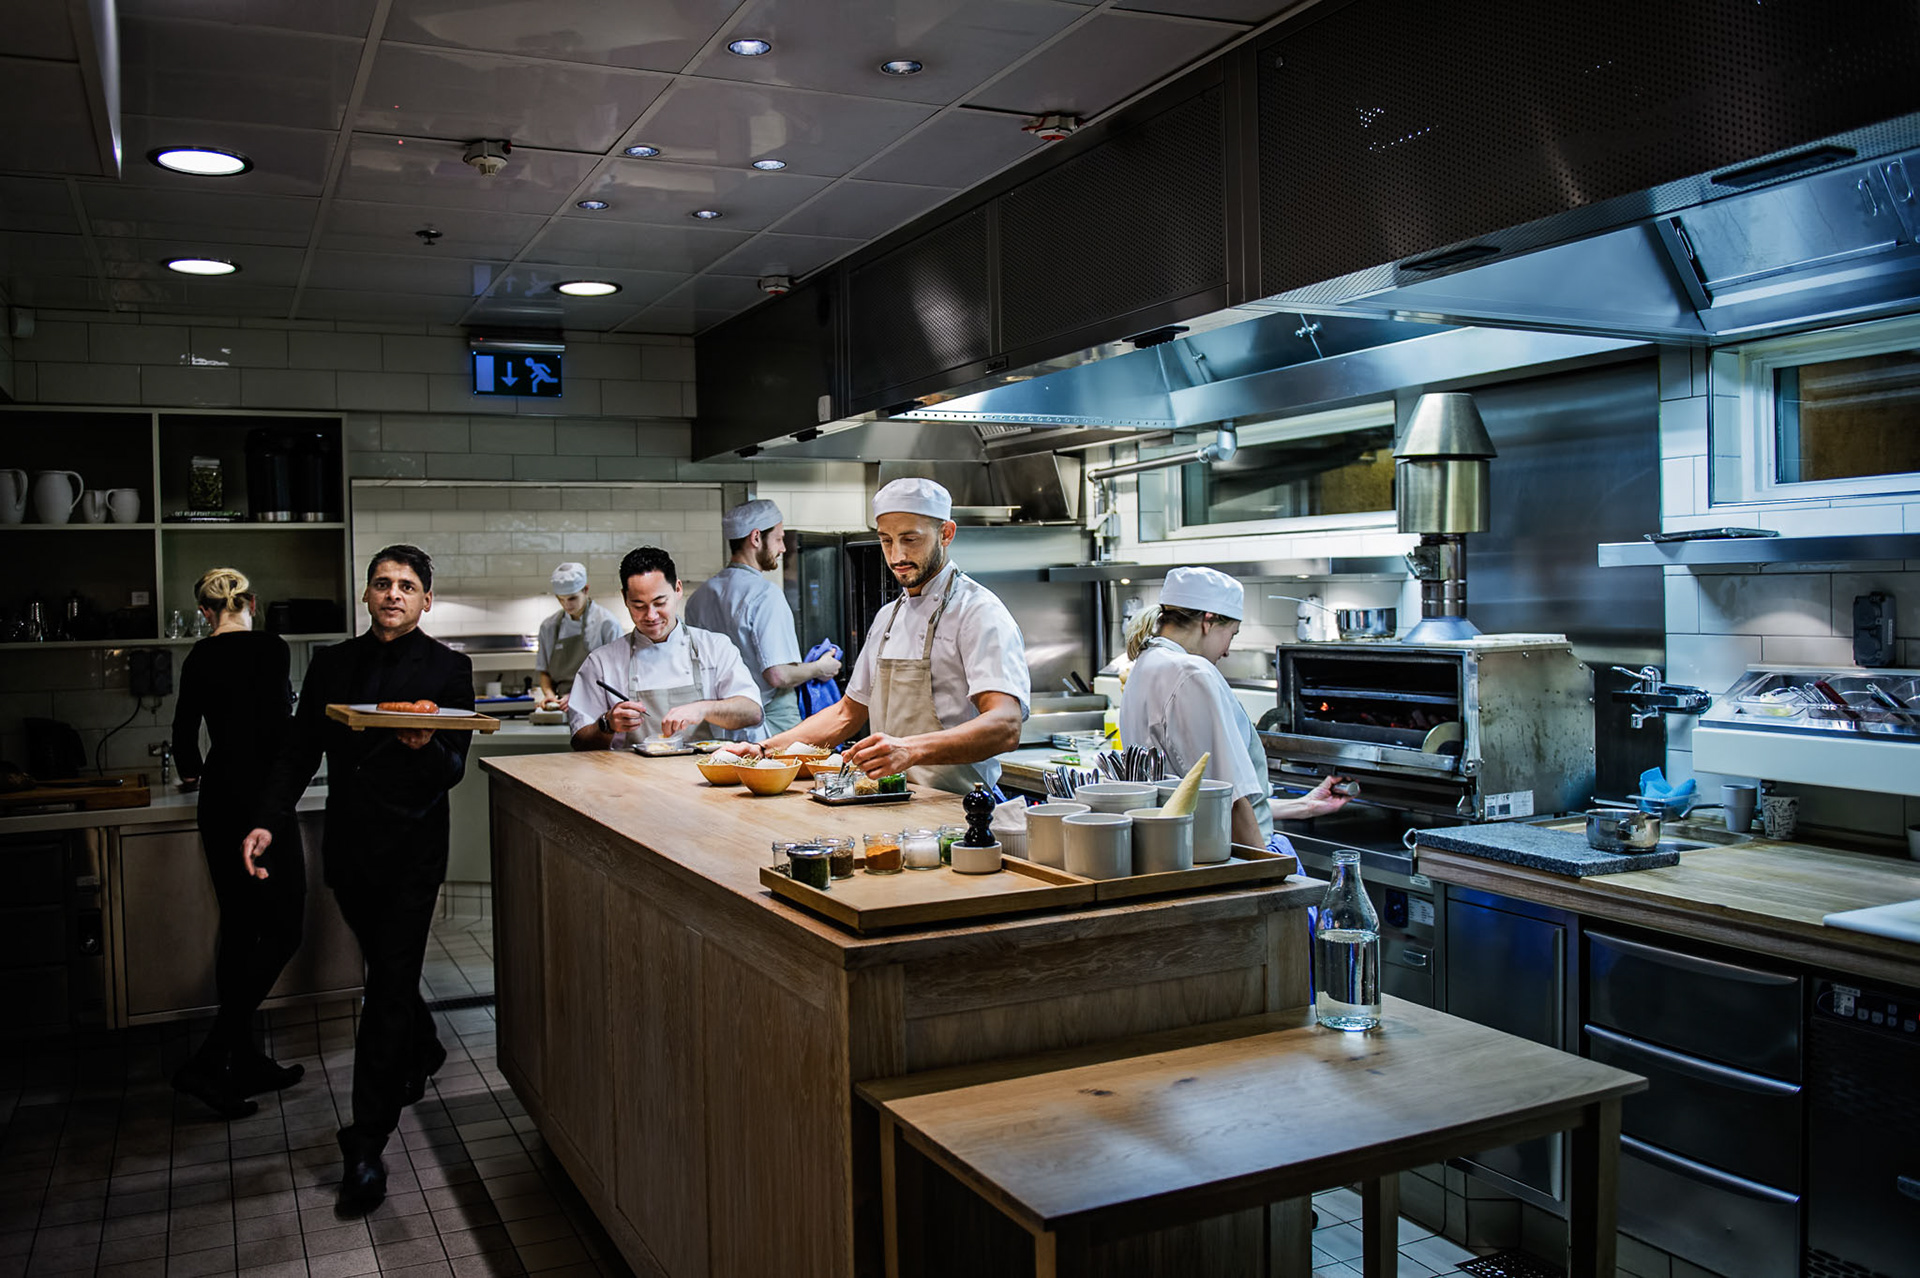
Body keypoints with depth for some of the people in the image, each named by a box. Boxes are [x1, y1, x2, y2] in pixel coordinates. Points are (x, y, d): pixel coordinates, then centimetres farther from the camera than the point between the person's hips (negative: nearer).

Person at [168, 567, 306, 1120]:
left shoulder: (200, 656, 7)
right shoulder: (271, 648, -11)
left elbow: (185, 727, 16)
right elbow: (275, 728, -16)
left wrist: (192, 773, 36)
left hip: (219, 800, 7)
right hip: (260, 799, -7)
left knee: (239, 929, 13)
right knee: (282, 929, 0)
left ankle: (247, 1063, 21)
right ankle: (208, 1062, -7)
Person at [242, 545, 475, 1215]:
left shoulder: (447, 668, -2)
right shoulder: (332, 663, 10)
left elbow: (453, 770, -6)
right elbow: (300, 752, 12)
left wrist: (426, 747, -29)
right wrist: (266, 821, -1)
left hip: (411, 846, -4)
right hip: (349, 845, 5)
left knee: (390, 985, -6)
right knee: (387, 970, 18)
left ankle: (366, 1145, -1)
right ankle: (423, 1053, 47)